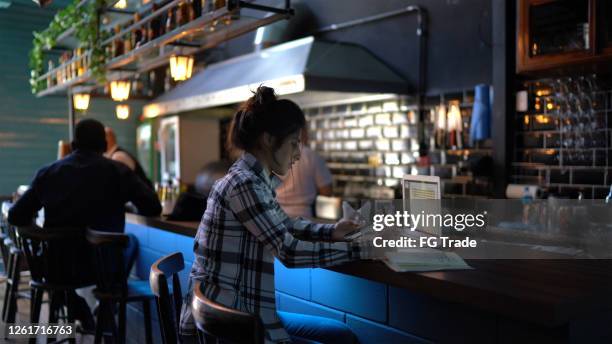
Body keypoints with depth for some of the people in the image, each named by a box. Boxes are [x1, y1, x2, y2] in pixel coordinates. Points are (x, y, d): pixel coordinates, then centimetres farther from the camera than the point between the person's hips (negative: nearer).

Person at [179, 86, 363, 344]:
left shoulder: (258, 181, 9)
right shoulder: (243, 183, -21)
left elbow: (285, 225, 22)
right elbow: (289, 252, -21)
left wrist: (332, 231, 6)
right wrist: (359, 249, -14)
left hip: (240, 312, 10)